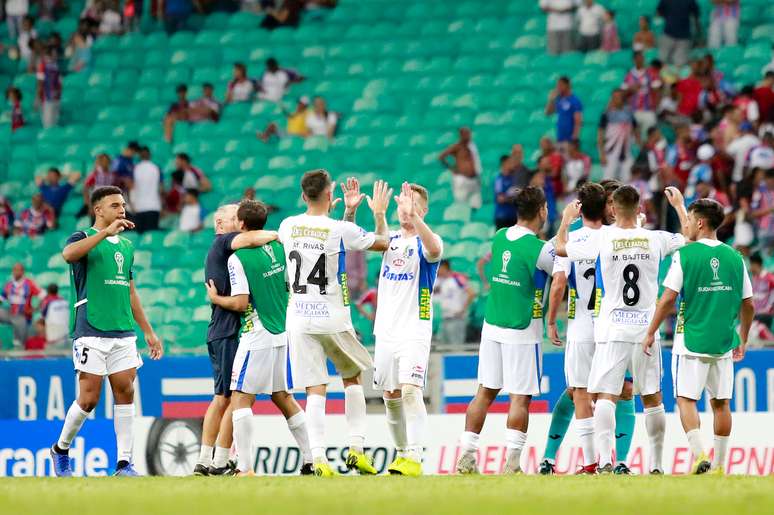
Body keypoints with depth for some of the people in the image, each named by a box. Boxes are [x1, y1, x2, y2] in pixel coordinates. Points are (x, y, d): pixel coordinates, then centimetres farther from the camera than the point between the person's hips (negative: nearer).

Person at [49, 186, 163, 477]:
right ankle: (61, 450, 16)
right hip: (91, 331, -6)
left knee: (125, 393, -2)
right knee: (89, 398, -6)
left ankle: (124, 463, 0)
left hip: (123, 333, 6)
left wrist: (148, 332, 22)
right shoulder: (84, 238, -2)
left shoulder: (126, 246, 18)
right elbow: (69, 254, -27)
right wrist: (106, 231, -31)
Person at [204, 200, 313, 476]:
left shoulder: (238, 258, -14)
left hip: (257, 337, -7)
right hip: (283, 334, 7)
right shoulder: (278, 248, 7)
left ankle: (245, 468, -13)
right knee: (284, 398, 16)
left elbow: (241, 302, -17)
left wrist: (216, 298, -1)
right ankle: (311, 461, 15)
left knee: (240, 399, -4)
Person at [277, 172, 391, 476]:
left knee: (315, 391, 0)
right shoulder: (341, 230, -11)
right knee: (353, 377, 19)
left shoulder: (288, 227, 1)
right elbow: (384, 243, 4)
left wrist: (348, 212, 25)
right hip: (333, 318, -2)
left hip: (299, 318, 2)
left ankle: (318, 457, -14)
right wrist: (379, 213, 20)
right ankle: (356, 448, 11)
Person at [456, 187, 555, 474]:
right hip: (522, 332, -6)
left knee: (485, 392, 11)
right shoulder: (540, 250, -15)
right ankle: (512, 463, -10)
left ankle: (466, 458, 10)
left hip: (491, 326, 6)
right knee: (520, 397, -3)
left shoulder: (499, 238, 4)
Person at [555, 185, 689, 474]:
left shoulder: (601, 239, -7)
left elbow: (560, 249, 7)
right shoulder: (656, 240, -1)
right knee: (652, 398, 12)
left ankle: (605, 460, -21)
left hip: (612, 330, -2)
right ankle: (656, 463, 17)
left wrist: (566, 219, 24)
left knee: (605, 396, -5)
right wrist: (679, 206, 33)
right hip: (646, 330, 2)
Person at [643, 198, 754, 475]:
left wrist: (650, 333, 0)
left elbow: (668, 299, -10)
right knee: (720, 402, 9)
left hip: (691, 341, -4)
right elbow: (748, 305, 9)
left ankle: (699, 453, -15)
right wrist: (742, 340, 22)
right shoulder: (734, 257, 5)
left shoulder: (684, 255, -8)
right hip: (724, 343, 4)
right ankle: (719, 465, 11)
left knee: (686, 399, 1)